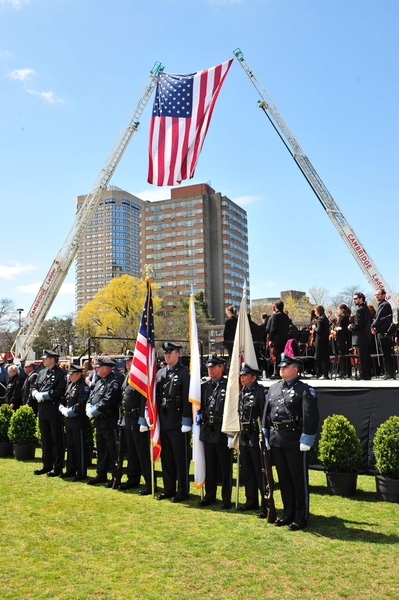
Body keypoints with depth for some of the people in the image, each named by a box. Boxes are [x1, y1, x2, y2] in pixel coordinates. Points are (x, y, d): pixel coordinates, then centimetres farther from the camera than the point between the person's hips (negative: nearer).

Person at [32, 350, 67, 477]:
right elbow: (34, 388, 13)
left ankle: (58, 468, 11)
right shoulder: (42, 373, 12)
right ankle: (47, 465, 27)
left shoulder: (60, 373, -10)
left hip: (55, 411, -7)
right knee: (45, 440, 16)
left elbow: (59, 391, -20)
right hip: (42, 411, 7)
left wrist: (44, 395, -18)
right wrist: (37, 395, -9)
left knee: (57, 440, 3)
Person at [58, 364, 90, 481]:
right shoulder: (69, 385, 13)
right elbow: (63, 400, 14)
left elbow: (82, 404, -22)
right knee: (70, 446, 17)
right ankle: (70, 470, 29)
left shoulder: (83, 386, -13)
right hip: (69, 420, 9)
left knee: (80, 448, 0)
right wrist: (63, 409, -3)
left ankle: (82, 473, 9)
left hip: (79, 421, -9)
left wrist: (70, 410, -19)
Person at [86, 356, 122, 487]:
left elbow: (107, 402, -24)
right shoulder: (99, 382, 16)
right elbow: (91, 398, 16)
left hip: (110, 422, -10)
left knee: (113, 451, -1)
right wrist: (89, 409, -3)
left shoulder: (113, 383, -15)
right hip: (99, 422, 10)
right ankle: (101, 475, 30)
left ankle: (116, 478, 7)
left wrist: (94, 411, -15)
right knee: (101, 449, 18)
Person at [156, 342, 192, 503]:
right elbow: (157, 396, 13)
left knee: (181, 458, 3)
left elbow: (187, 399, -13)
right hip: (164, 422, 7)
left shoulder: (184, 373, -9)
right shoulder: (161, 373, 12)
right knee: (166, 458, 14)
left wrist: (186, 421, -16)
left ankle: (183, 491, 14)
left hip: (178, 423, -7)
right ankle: (168, 489, 26)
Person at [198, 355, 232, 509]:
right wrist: (201, 419, 0)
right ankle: (210, 495, 27)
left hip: (223, 431, -5)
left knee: (225, 467, 6)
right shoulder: (204, 386, 9)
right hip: (208, 431, 5)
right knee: (209, 466, 15)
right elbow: (200, 407, 14)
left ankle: (226, 498, 17)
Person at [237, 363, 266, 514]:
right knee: (247, 472, 16)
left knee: (261, 473, 1)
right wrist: (241, 434, 15)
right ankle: (251, 502, 30)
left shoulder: (260, 391, -15)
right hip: (244, 437, 8)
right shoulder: (243, 392, 10)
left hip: (256, 437, -8)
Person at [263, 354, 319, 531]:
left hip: (295, 441, -6)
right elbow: (266, 414, 13)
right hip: (276, 441, 6)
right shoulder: (273, 388, 10)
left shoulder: (304, 390, -8)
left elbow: (311, 417, -14)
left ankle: (301, 518, 18)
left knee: (299, 480, 5)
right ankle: (288, 514, 28)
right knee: (284, 479, 15)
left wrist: (305, 441, -17)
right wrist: (266, 436, 9)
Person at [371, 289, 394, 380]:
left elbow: (379, 318, -15)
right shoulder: (381, 305, 20)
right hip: (381, 332, 10)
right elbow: (376, 318, 18)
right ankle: (388, 372, 14)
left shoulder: (384, 305, -11)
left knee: (386, 353, -8)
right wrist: (374, 326, 4)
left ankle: (389, 373, -6)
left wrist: (373, 326, -4)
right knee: (386, 353, 11)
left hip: (383, 332, -10)